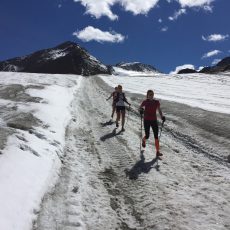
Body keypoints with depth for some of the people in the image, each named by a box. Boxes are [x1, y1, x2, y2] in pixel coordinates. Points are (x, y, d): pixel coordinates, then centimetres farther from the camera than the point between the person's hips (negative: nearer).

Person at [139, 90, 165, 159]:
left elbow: (159, 110, 7)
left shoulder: (156, 102, 1)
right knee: (147, 136, 1)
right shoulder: (145, 102, -4)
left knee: (156, 136, -4)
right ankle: (143, 140, 40)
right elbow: (139, 108, 6)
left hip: (154, 121, 2)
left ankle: (157, 151, 0)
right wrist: (141, 110, -18)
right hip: (146, 120, -2)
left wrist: (162, 116, -10)